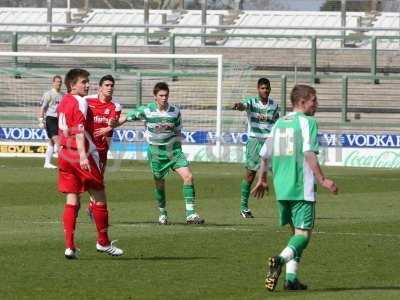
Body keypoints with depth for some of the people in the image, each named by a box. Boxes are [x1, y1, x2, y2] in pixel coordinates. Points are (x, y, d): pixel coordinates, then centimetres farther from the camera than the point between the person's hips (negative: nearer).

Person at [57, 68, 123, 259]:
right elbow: (78, 130, -24)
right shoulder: (80, 103, -13)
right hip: (83, 156, -8)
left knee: (72, 200, 5)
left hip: (64, 156, 8)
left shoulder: (63, 102, 13)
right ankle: (103, 242, 14)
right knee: (99, 198, 6)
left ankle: (69, 246, -3)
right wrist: (83, 155, -32)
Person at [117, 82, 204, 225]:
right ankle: (163, 213, 29)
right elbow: (126, 118, 1)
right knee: (159, 183, 6)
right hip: (156, 150, -1)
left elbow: (177, 131, 9)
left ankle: (190, 214, -13)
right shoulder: (146, 111, -9)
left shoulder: (175, 111, -3)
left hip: (173, 149, 1)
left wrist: (178, 149, 9)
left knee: (188, 176, -14)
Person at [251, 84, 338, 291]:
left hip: (281, 188, 7)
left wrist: (262, 179, 32)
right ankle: (281, 259, -32)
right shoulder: (307, 122, -7)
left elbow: (265, 154, 19)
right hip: (302, 188, -7)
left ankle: (291, 278, 9)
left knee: (295, 232, 17)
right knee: (303, 234, -6)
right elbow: (309, 153, -18)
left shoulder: (279, 123, 14)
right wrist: (322, 179, -17)